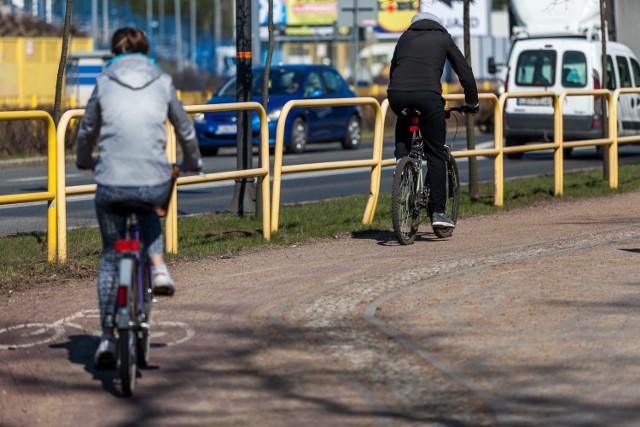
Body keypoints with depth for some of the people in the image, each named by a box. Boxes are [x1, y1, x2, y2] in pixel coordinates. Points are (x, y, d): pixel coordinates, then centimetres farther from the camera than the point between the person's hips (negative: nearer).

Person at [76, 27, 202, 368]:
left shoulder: (104, 83, 9)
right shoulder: (163, 83, 9)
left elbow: (87, 131, 20)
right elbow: (185, 130, 20)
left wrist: (84, 161, 42)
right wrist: (192, 163, 40)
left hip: (111, 185, 0)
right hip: (155, 183, 1)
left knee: (110, 256, 17)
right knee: (148, 211, 37)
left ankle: (107, 338, 13)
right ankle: (158, 267, 13)